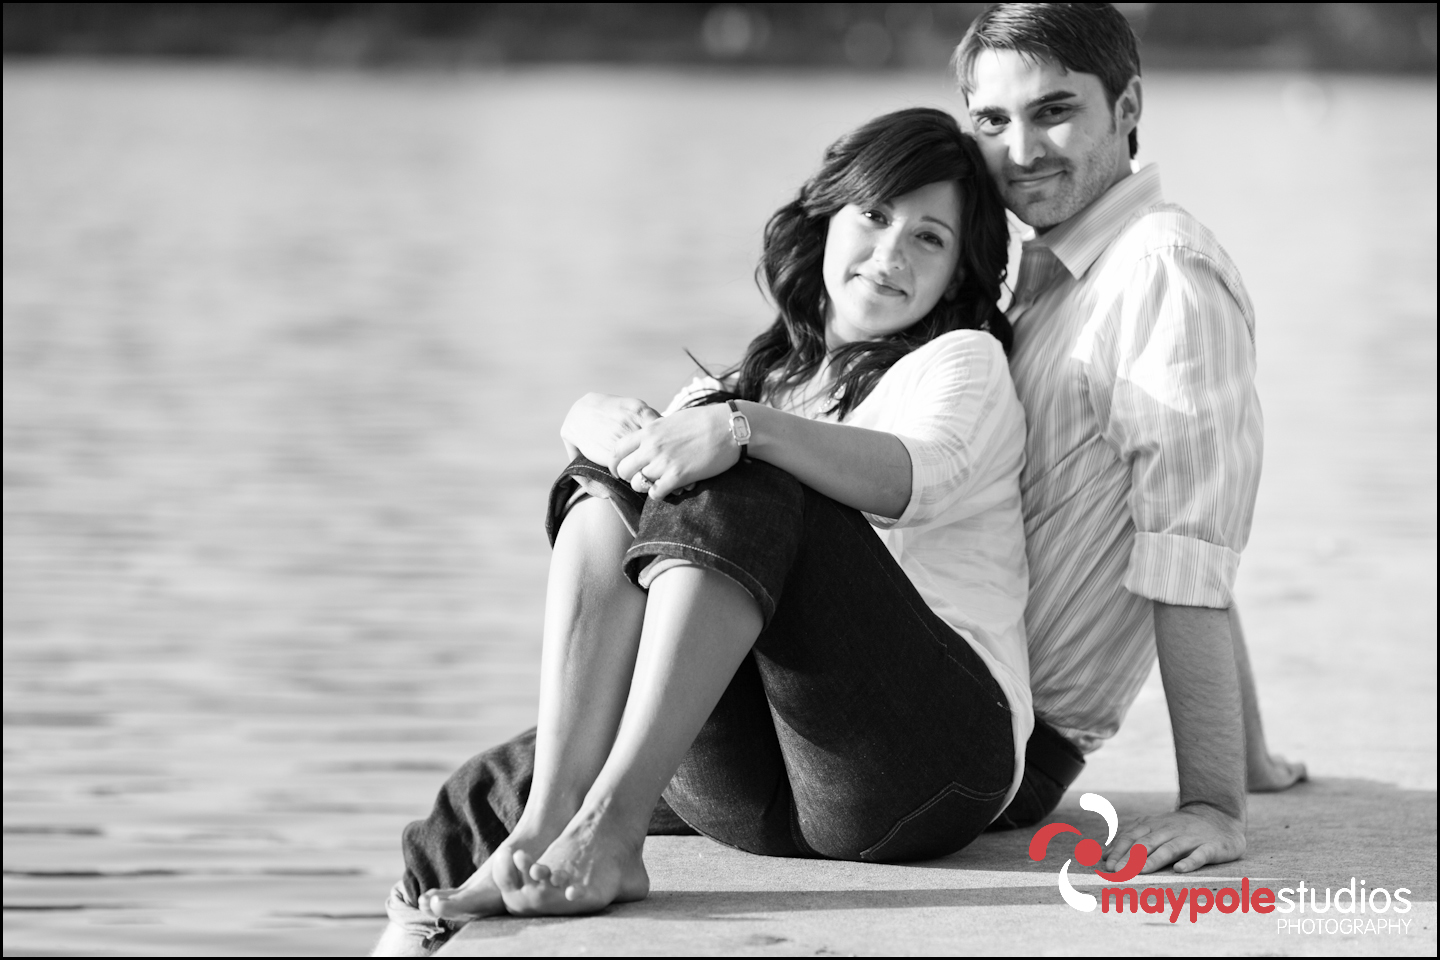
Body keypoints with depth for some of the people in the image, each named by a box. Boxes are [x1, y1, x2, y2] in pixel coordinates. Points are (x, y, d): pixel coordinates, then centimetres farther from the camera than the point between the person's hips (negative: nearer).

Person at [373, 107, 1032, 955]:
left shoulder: (962, 361, 10)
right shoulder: (761, 380, 26)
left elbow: (913, 479, -16)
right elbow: (588, 417, 5)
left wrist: (744, 428, -32)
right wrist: (611, 423, -20)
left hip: (938, 752, -5)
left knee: (741, 488, -24)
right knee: (614, 489, -13)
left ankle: (609, 823, -38)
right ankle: (546, 820, -31)